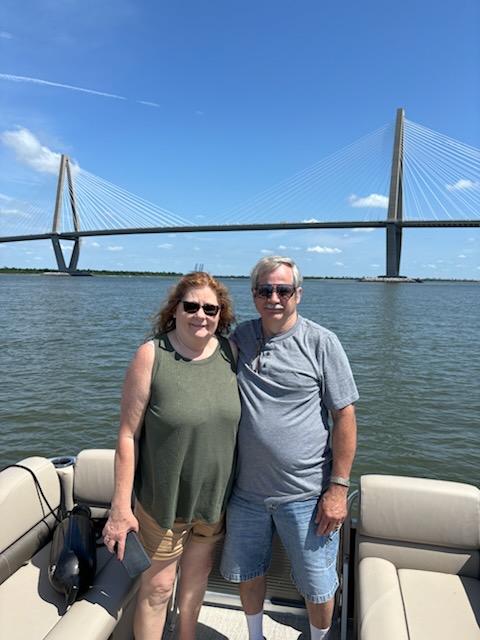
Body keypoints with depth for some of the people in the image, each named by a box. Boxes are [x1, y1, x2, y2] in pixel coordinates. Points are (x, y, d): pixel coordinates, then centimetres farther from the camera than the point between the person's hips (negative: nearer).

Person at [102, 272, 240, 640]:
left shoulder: (228, 352, -6)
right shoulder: (152, 355, -18)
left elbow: (240, 419, 4)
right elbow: (128, 435, -15)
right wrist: (121, 507, -13)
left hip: (215, 496, 5)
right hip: (164, 499, -4)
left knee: (198, 573, 25)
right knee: (158, 587, 14)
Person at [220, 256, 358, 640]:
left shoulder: (320, 342, -10)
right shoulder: (240, 338, 2)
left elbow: (344, 415, -9)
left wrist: (338, 487, -12)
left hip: (305, 493, -3)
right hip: (246, 490, 4)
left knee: (317, 586, 14)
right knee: (247, 573, 22)